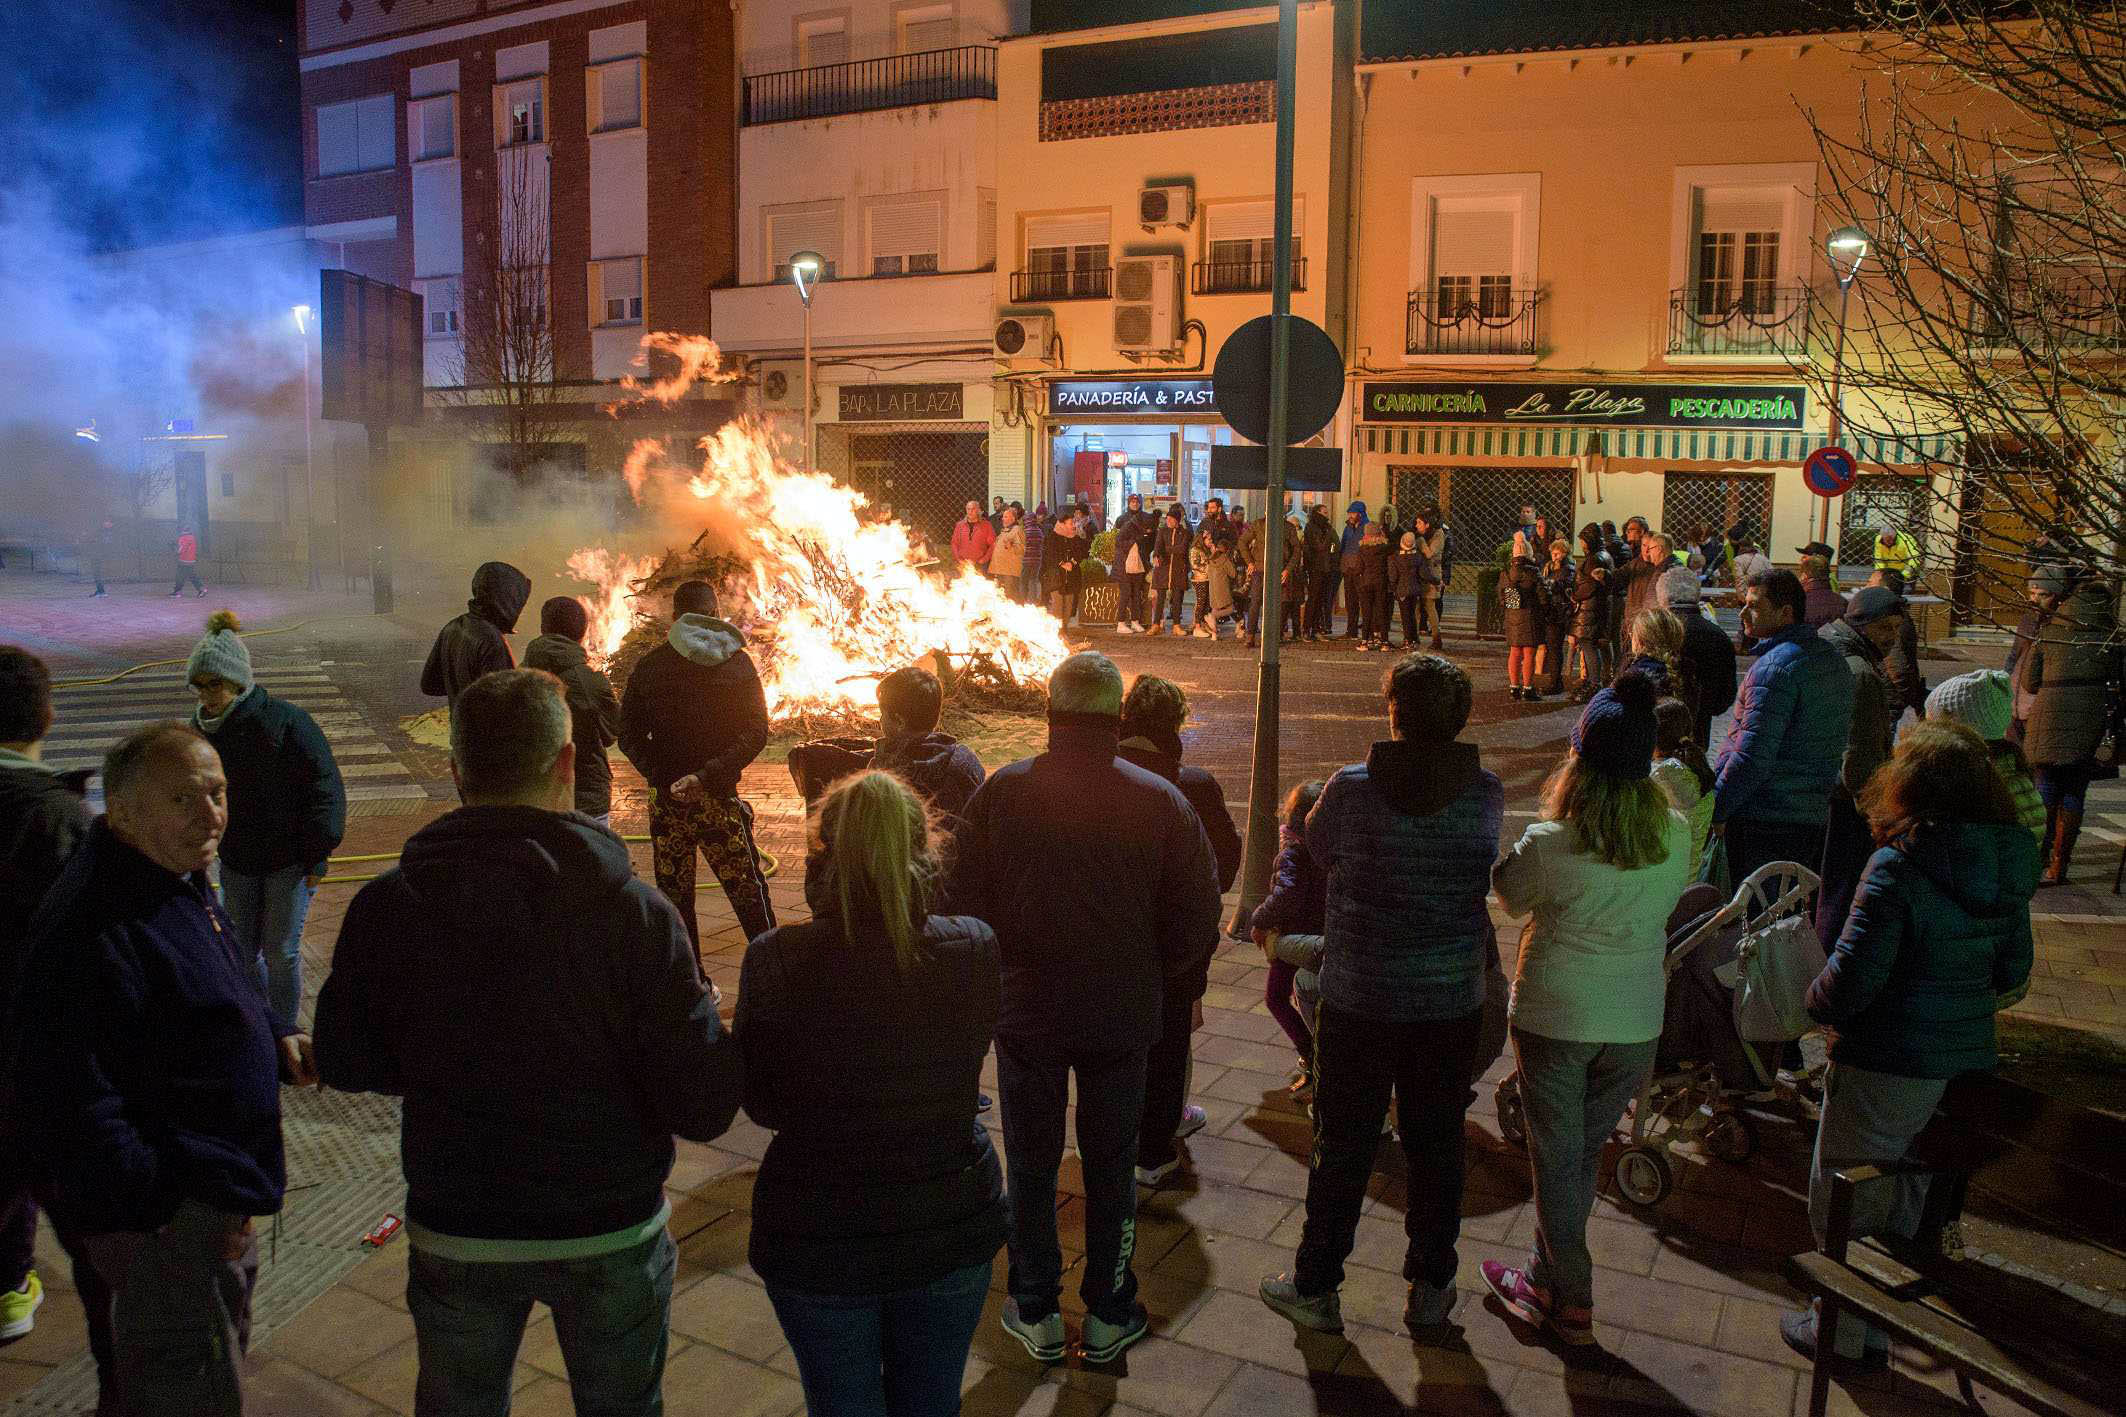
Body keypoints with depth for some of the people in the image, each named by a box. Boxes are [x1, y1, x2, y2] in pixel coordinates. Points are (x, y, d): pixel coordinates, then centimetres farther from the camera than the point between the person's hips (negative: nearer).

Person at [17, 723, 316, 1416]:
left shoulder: (180, 884, 6)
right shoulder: (88, 929, -27)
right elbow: (70, 1099, -28)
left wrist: (273, 1038, 3)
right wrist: (159, 1201, -24)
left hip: (216, 1201, 10)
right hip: (165, 1218, -10)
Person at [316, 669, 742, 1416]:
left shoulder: (385, 909, -16)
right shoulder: (635, 914, -23)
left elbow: (344, 1064, -1)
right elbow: (703, 1108, -22)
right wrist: (706, 1016, -3)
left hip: (454, 1237, 2)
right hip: (610, 1239, -2)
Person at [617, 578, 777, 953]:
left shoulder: (649, 666, 3)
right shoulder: (737, 661, 0)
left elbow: (629, 735, -1)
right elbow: (756, 731, -8)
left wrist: (663, 779, -4)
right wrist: (707, 776, -12)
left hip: (666, 798, 1)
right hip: (718, 797, -1)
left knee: (674, 895, 10)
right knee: (747, 890, 8)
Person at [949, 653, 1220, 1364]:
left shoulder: (1001, 791, -15)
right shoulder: (1160, 800, -14)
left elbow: (964, 901, -7)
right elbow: (1199, 918, -8)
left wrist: (995, 973, 10)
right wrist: (1159, 983, 10)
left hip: (1025, 1010, 0)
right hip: (1122, 1013, 0)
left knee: (1030, 1165, 16)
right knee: (1110, 1167, 17)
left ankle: (1035, 1313, 29)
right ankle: (1108, 1315, 28)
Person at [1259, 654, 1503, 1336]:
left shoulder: (1352, 788, -15)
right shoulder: (1487, 795, -9)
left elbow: (1317, 845, 4)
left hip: (1359, 999, -2)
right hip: (1452, 1001, 2)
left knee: (1343, 1146, 12)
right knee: (1436, 1147, 17)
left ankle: (1316, 1287, 25)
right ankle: (1430, 1290, 31)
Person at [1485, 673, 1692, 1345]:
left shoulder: (1549, 844, -21)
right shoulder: (1677, 835, -11)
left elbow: (1511, 897, -2)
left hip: (1555, 1018, -4)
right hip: (1636, 1024, 4)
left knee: (1557, 1160, 12)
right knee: (1584, 1154, 21)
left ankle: (1570, 1302, 23)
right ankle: (1547, 1273, 36)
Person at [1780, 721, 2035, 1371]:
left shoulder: (1899, 866, -23)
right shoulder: (2007, 866, 0)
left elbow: (1854, 973, -23)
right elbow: (2012, 970, 9)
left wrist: (1819, 1004, -3)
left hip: (1885, 1064, -7)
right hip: (1966, 1060, 7)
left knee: (1843, 1199, 12)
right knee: (1908, 1195, 25)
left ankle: (1842, 1334, 26)